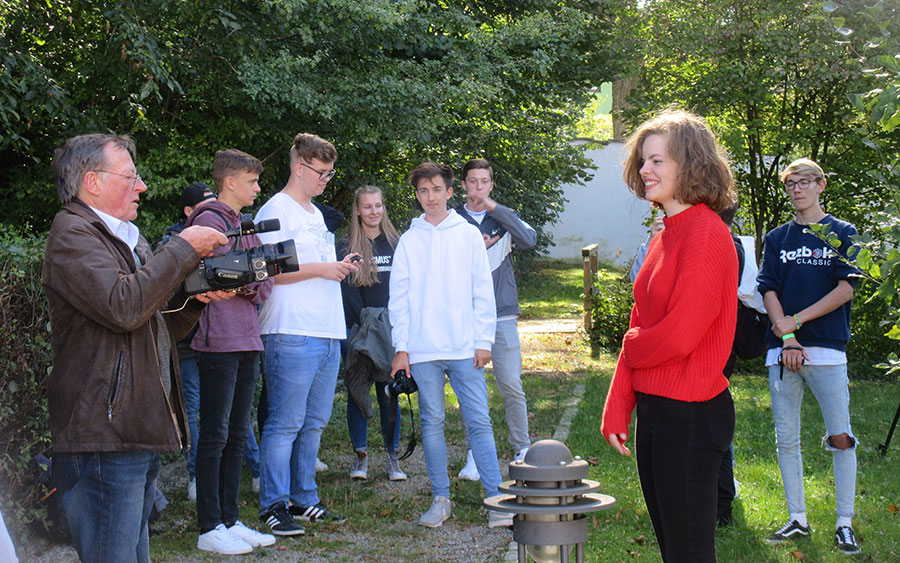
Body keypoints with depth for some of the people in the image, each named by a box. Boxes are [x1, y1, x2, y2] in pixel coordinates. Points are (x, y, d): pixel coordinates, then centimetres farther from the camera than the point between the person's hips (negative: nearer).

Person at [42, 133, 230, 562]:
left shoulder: (128, 241, 23)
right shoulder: (73, 235, -7)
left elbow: (157, 334, 27)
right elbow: (123, 307, -24)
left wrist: (196, 298, 7)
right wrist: (184, 249, -13)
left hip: (140, 438, 10)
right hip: (102, 441, -10)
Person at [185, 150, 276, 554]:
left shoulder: (248, 226, 20)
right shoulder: (210, 221, -6)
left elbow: (264, 284, 14)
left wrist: (253, 285, -5)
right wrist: (253, 277, -5)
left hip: (248, 343, 9)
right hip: (220, 342, -9)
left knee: (237, 436, 11)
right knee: (215, 435, -5)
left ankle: (230, 520, 18)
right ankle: (210, 527, 0)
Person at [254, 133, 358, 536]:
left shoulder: (315, 213, 22)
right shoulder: (276, 210, -6)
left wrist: (339, 268, 11)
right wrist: (321, 269, -14)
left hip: (327, 335, 9)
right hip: (292, 335, -9)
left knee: (314, 422, 12)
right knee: (285, 423, -7)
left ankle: (304, 498, 20)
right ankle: (273, 506, -2)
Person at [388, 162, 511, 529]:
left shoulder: (469, 235, 7)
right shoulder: (408, 241, 9)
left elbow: (483, 292, 6)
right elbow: (399, 298, 8)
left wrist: (484, 340, -2)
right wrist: (401, 347, 0)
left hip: (465, 347, -1)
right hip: (423, 349, 1)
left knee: (479, 421, -4)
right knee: (432, 423, 4)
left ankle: (496, 500, -4)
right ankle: (441, 499, 12)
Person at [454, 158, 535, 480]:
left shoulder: (503, 218, 10)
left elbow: (529, 240, -9)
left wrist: (494, 208, -12)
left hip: (502, 314, 0)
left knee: (511, 386, -3)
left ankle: (523, 450, 9)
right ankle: (473, 455, 10)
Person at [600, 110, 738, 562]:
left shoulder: (706, 234, -16)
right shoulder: (664, 237, 12)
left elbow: (679, 335, -21)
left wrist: (631, 349, 0)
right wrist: (616, 408, 8)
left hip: (689, 413, -9)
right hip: (654, 408, 9)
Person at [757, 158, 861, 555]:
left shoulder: (842, 233, 6)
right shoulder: (777, 238, 13)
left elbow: (846, 287, -4)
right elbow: (769, 290, 5)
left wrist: (797, 320, -9)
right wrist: (787, 337, -10)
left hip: (827, 348, -3)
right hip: (782, 349, 3)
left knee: (841, 439, -5)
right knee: (786, 440, 5)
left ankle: (844, 524, 3)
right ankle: (797, 519, 15)